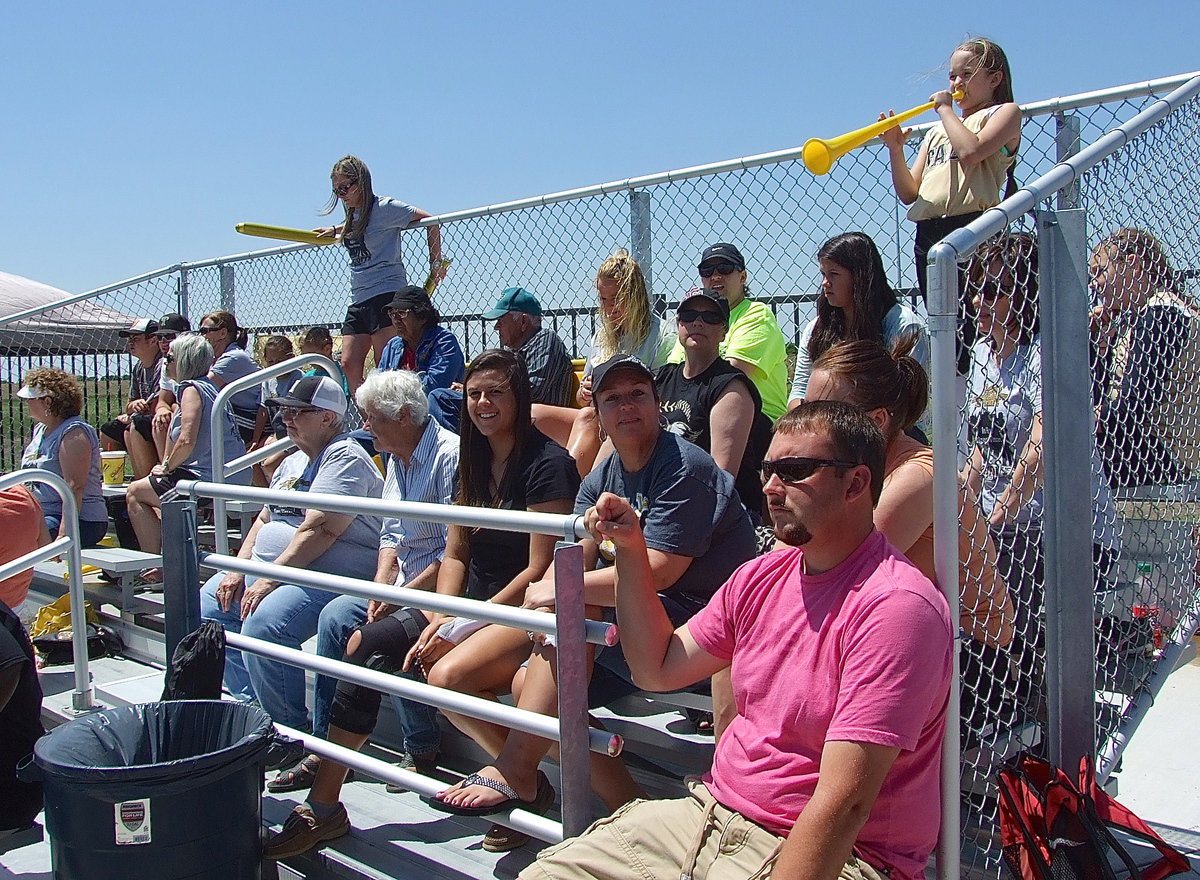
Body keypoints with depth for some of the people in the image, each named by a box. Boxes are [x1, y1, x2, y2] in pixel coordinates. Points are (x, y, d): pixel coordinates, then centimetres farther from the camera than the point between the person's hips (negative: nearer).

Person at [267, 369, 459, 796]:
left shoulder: (450, 456, -18)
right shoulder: (397, 459, 14)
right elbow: (390, 535, 15)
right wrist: (381, 590, -2)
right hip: (405, 587, 9)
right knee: (336, 615, -4)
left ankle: (423, 751, -7)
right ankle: (327, 749, 2)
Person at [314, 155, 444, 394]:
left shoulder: (384, 207, -6)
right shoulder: (353, 214, 16)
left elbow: (430, 220, -4)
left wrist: (435, 262, -2)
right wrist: (334, 230, 28)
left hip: (385, 295, -8)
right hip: (357, 300, 8)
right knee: (349, 365, -3)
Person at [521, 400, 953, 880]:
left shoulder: (896, 606, -20)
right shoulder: (761, 576, 7)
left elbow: (843, 804, -25)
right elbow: (658, 669, 14)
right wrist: (630, 551, 5)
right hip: (711, 812, 7)